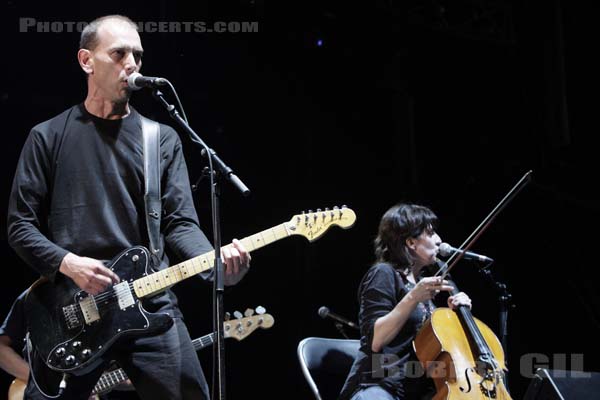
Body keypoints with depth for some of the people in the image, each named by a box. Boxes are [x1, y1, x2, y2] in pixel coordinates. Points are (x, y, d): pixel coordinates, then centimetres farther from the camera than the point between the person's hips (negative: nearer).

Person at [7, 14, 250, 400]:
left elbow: (180, 222, 1)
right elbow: (20, 225, 4)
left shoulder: (162, 138, 10)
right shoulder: (48, 137, 7)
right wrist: (67, 263, -13)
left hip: (151, 305, 1)